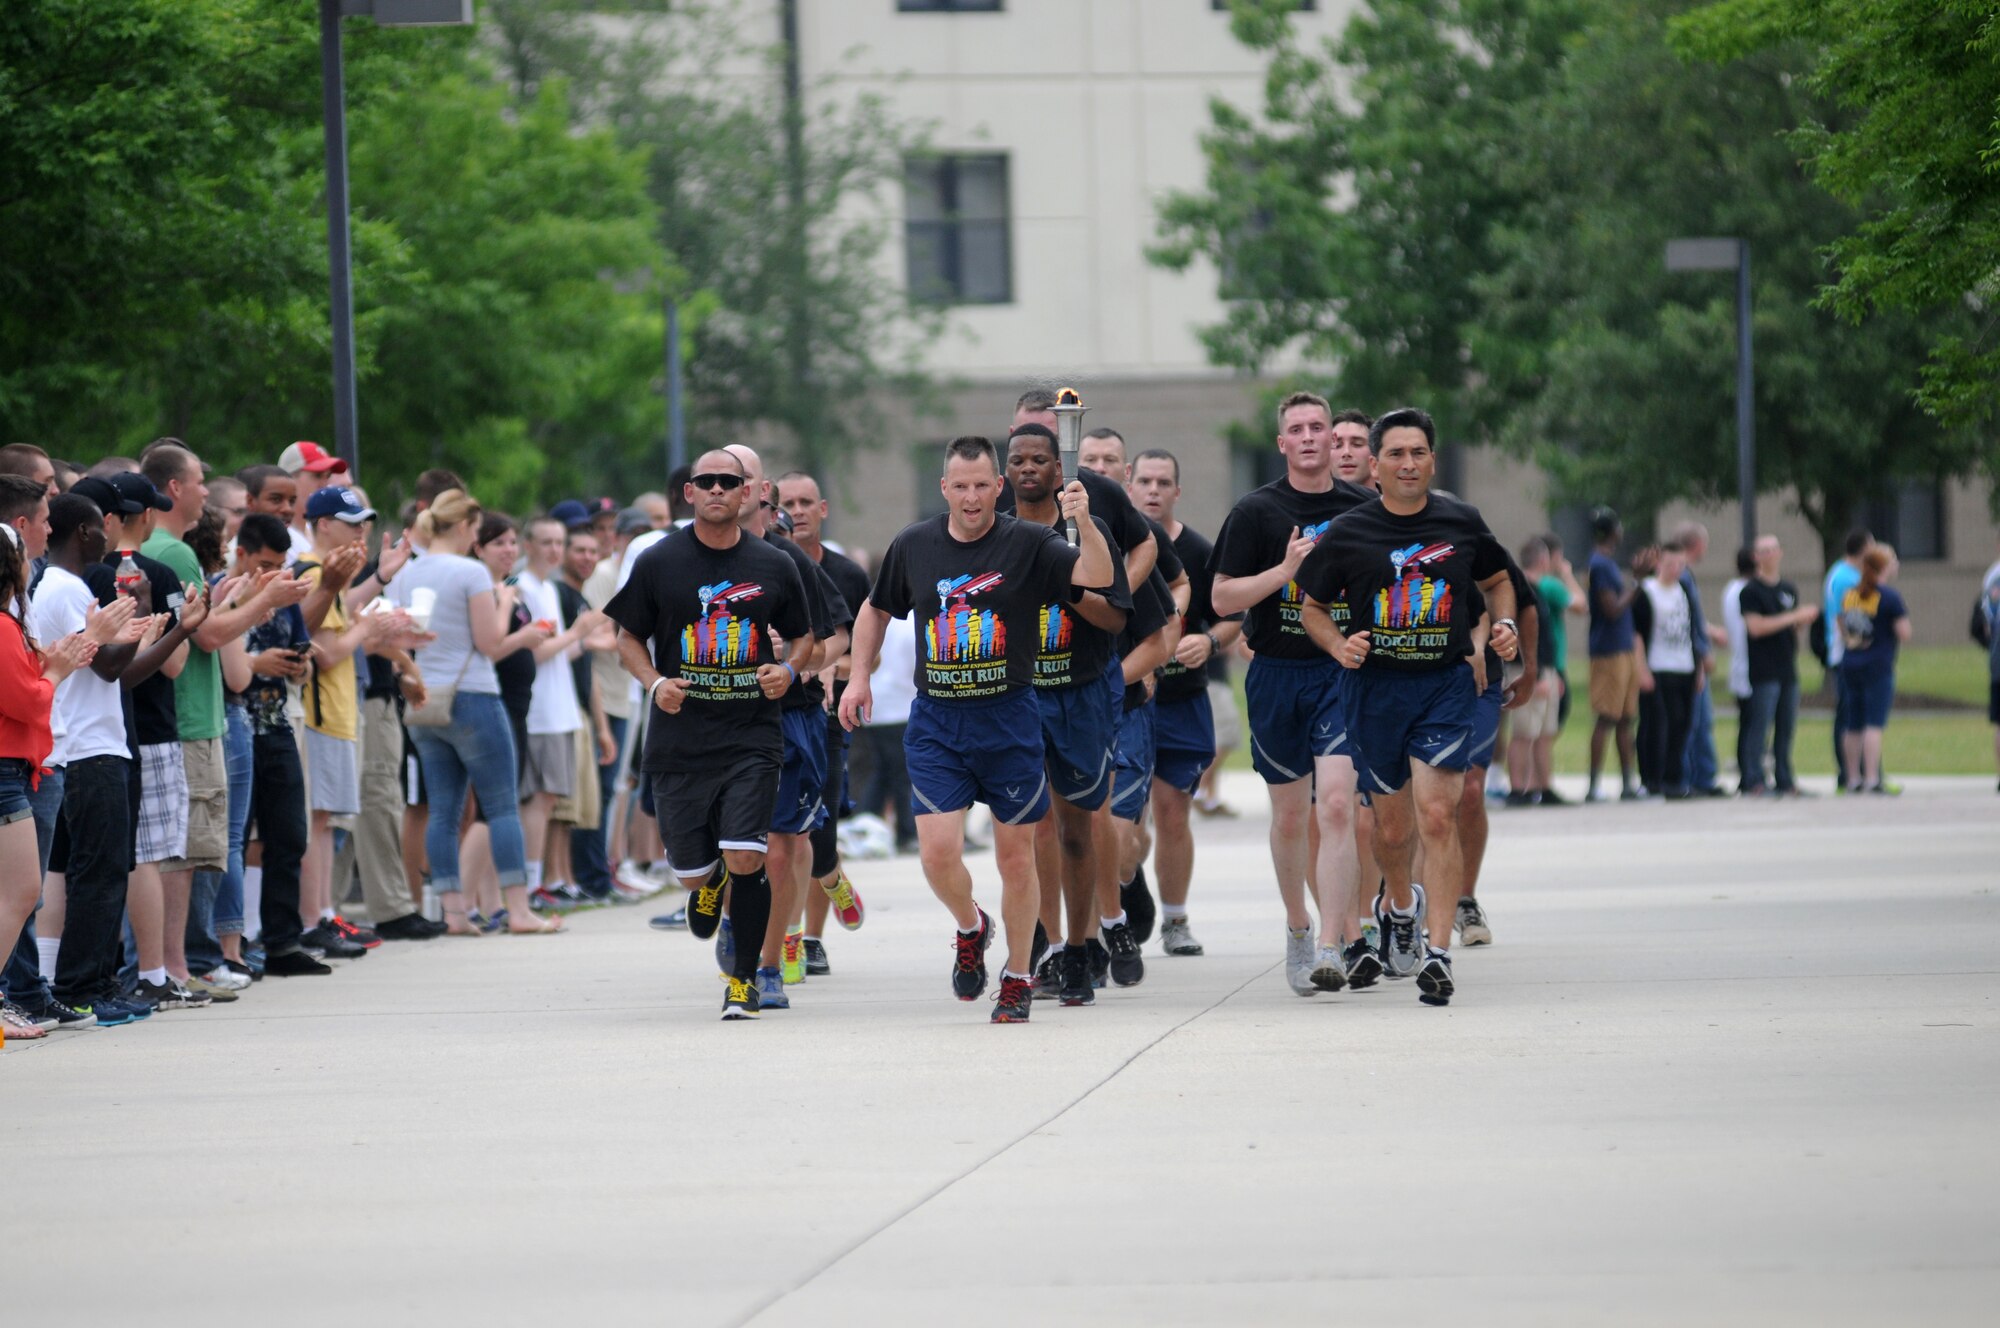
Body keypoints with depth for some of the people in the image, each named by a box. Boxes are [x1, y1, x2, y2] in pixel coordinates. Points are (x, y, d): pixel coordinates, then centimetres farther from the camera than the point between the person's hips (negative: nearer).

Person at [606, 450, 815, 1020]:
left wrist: (788, 669, -5)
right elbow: (628, 637, 9)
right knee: (692, 869, 3)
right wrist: (655, 682, -9)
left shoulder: (773, 566, 5)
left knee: (745, 860, -14)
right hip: (679, 737, 1)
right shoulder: (659, 563, 1)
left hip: (752, 737, 0)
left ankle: (744, 979, 3)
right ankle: (708, 884, 42)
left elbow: (802, 637, 17)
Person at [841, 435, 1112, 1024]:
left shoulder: (1027, 543, -5)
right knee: (938, 852, -11)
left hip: (1009, 718, -2)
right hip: (935, 722, 2)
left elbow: (1099, 575, -19)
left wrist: (1084, 522, -36)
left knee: (1015, 855, 5)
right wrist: (859, 677, 12)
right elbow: (876, 610, 21)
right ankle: (970, 928, 21)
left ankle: (1018, 979, 20)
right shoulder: (913, 546, 4)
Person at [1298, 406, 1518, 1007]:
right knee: (1392, 827, 9)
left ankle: (1437, 954, -14)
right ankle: (1400, 903, 43)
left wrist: (1501, 626, 1)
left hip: (1446, 683, -1)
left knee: (1437, 817, -14)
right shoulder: (1348, 534, 0)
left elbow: (1497, 581, 20)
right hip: (1375, 687, 1)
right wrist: (1339, 645, -10)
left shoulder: (1462, 523, 3)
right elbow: (1314, 607, 9)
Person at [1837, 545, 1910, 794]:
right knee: (1874, 724, -8)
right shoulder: (1890, 596, -9)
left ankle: (1853, 779, 13)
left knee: (1852, 726, 10)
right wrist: (1903, 621, 6)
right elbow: (1904, 633, -10)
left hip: (1850, 662, 6)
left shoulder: (1849, 595, 9)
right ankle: (1872, 780, -15)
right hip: (1878, 666, -6)